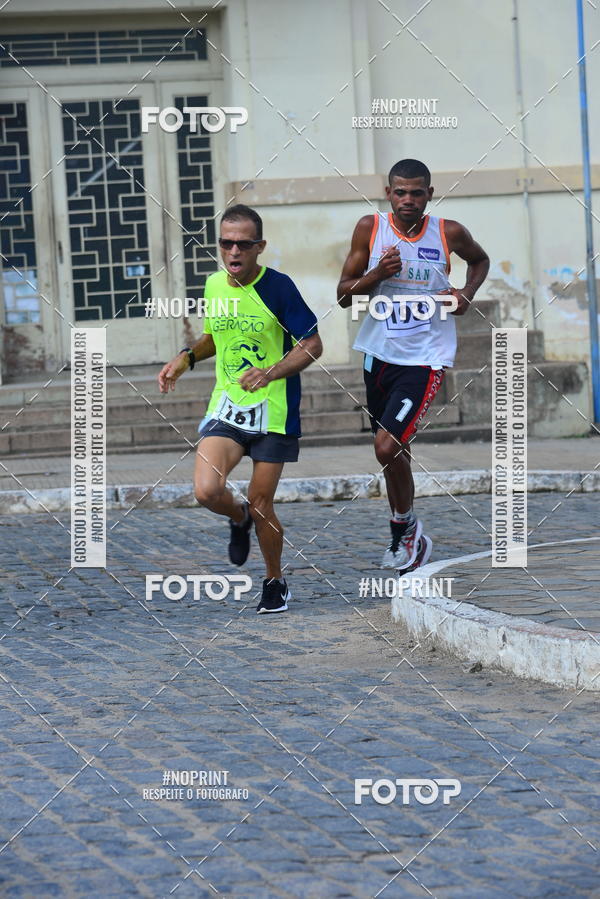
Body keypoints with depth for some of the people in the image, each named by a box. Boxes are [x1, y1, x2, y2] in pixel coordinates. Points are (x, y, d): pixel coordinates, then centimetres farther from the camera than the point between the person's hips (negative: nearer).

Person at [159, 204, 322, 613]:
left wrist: (270, 373, -25)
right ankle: (240, 518, 19)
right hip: (227, 404, 4)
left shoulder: (277, 287, -13)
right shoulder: (214, 285, 4)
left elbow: (312, 345, -10)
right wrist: (187, 358, 6)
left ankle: (276, 583, 26)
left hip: (273, 409, -4)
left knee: (260, 504, 1)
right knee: (207, 491, -18)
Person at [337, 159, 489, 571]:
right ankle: (404, 539, 34)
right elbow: (344, 295, -1)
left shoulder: (449, 233, -6)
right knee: (394, 450, 16)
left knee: (388, 447, -19)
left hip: (425, 358, -4)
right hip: (380, 353, 4)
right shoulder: (370, 228, -4)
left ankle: (406, 527, 4)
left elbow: (480, 260, 17)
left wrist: (467, 293, -2)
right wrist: (377, 274, -19)